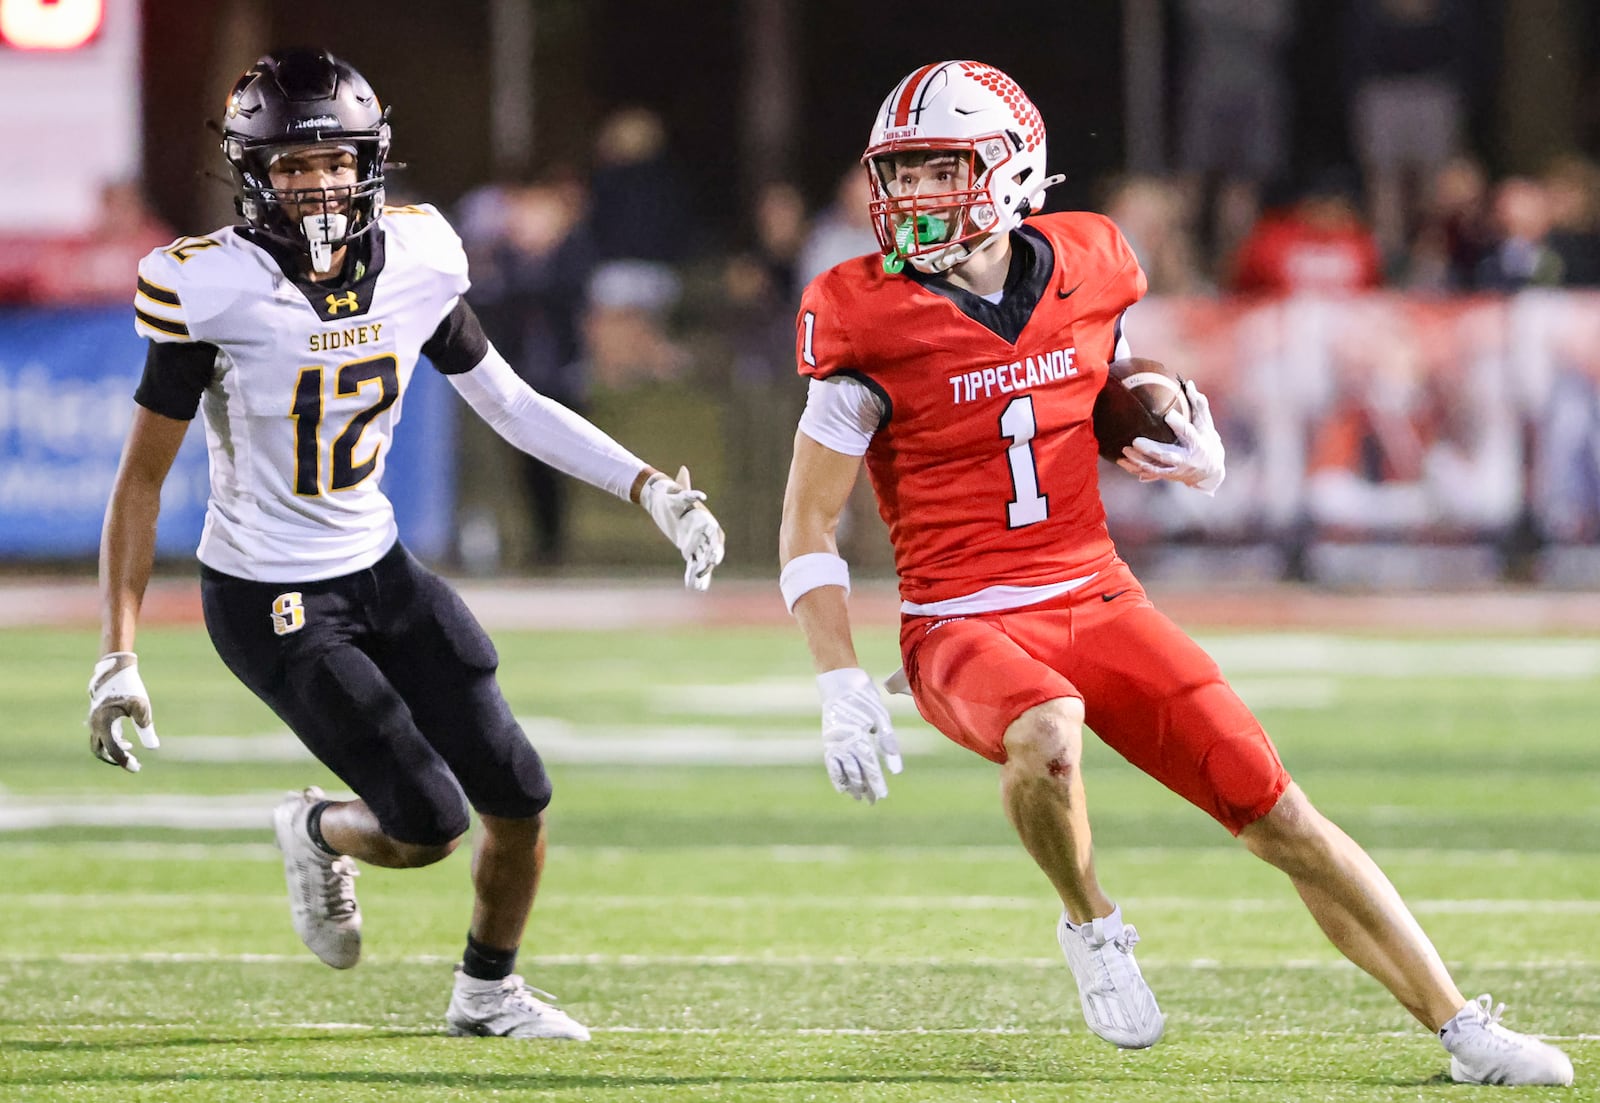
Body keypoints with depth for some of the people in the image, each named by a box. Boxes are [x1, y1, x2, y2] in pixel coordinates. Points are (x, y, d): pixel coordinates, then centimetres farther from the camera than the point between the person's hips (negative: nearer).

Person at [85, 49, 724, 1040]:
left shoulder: (416, 261, -5)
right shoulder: (214, 289, -20)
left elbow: (508, 402, 8)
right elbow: (143, 478, -13)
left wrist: (650, 487, 1)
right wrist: (118, 656, -17)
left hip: (378, 570, 6)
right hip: (269, 601, -6)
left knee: (519, 800, 5)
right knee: (429, 824, -14)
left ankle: (487, 990, 32)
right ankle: (318, 833, 21)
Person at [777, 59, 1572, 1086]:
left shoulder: (1086, 274, 2)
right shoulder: (867, 320, -9)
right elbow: (809, 524, -3)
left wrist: (1196, 456, -2)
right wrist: (843, 688, -11)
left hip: (1098, 602, 4)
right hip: (965, 623, -4)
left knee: (1278, 812, -4)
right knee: (1048, 735, -38)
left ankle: (1462, 1028, 5)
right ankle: (1091, 926, -7)